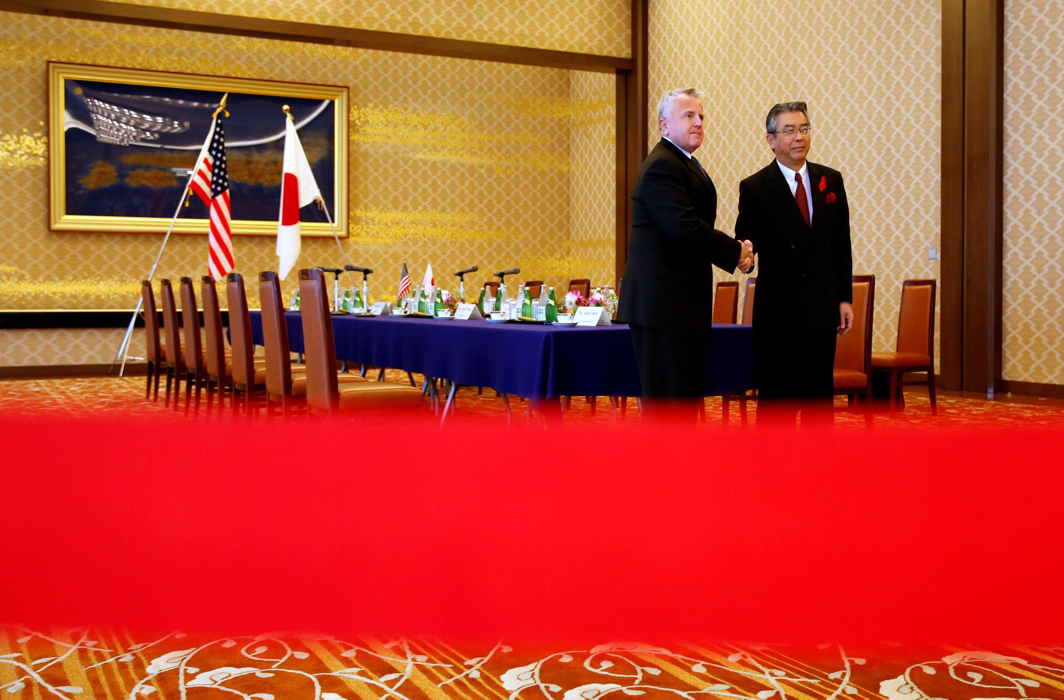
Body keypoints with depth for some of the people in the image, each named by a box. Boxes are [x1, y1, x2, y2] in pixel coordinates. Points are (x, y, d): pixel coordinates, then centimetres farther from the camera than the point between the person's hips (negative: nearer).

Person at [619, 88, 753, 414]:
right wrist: (736, 251, -13)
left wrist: (733, 251, 1)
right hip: (663, 304, -11)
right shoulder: (662, 167, -14)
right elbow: (685, 227, -25)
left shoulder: (686, 165, 21)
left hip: (681, 302, 11)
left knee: (687, 394, 14)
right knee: (666, 396, -6)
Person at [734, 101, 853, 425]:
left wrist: (845, 297, 6)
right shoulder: (755, 187, -4)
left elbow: (841, 244, 9)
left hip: (822, 305, 4)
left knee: (819, 394, 10)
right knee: (775, 396, 2)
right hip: (778, 308, -3)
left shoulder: (831, 180, 8)